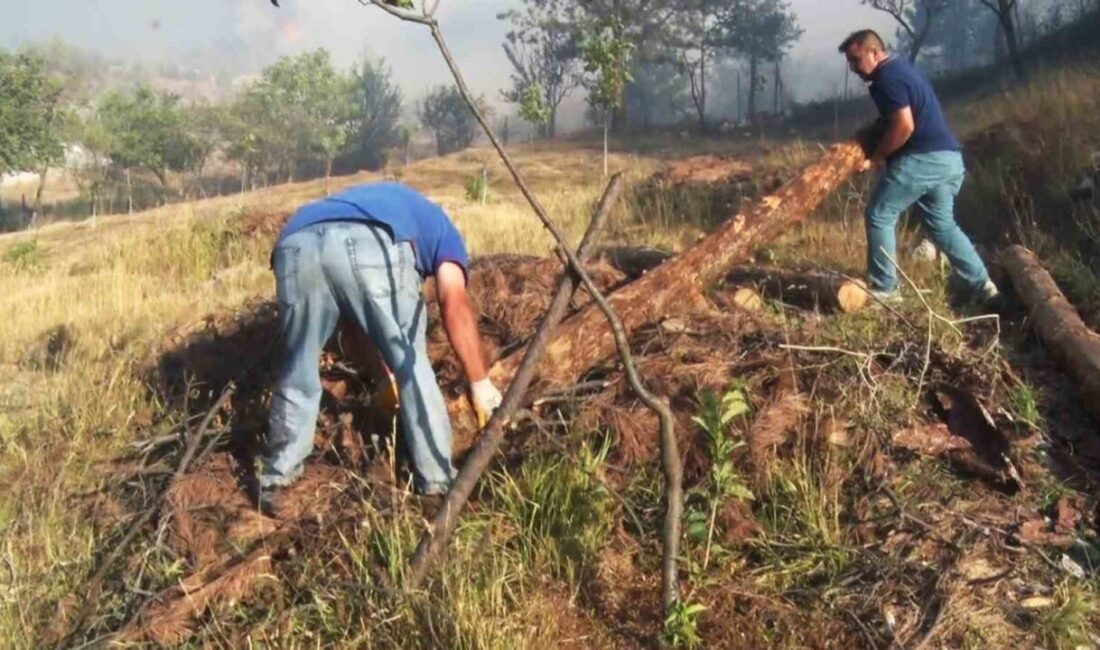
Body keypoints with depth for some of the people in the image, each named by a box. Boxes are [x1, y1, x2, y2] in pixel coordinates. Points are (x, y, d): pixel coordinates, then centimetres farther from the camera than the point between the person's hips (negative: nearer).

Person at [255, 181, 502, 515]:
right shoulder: (439, 227, 34)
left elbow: (357, 317, 50)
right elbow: (454, 304, 13)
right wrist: (481, 383, 15)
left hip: (297, 245, 4)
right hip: (369, 244, -4)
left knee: (297, 371, 22)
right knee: (411, 363, 16)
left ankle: (274, 481, 34)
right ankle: (438, 481, 25)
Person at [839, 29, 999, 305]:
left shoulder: (887, 77, -10)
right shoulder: (900, 69, 22)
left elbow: (904, 126, -20)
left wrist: (876, 158, -10)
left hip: (921, 159, -10)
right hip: (948, 158, 10)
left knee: (879, 217, 0)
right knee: (941, 224, 18)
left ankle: (883, 288, 3)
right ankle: (980, 284, 15)